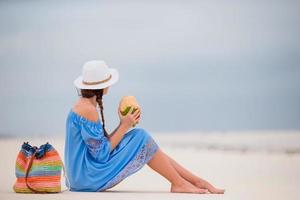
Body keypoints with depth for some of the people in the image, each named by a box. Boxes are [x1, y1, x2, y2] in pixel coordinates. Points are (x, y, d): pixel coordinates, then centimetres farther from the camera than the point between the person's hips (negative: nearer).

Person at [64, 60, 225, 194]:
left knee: (144, 142, 6)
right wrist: (124, 127, -13)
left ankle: (197, 181, 7)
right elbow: (102, 154, -19)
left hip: (85, 174, 10)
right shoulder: (88, 110, -19)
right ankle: (179, 184, -1)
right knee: (141, 138, -13)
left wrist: (123, 125, 2)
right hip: (88, 177, -10)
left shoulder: (83, 106, 12)